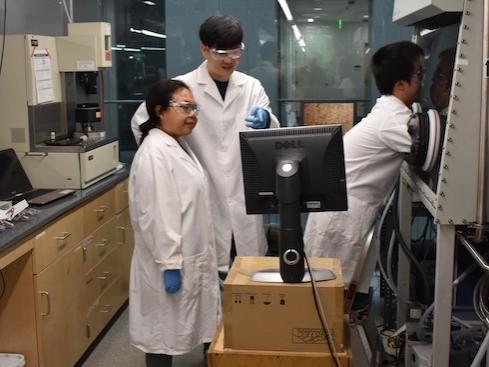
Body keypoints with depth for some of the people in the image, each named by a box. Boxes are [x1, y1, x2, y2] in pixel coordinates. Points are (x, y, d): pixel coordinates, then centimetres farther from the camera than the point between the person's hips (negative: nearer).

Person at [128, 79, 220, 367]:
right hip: (172, 263, -9)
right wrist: (169, 264, -23)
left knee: (172, 331, 19)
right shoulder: (154, 153, -20)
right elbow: (156, 216, -24)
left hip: (190, 258, 9)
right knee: (163, 335, 5)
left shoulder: (179, 145, 11)